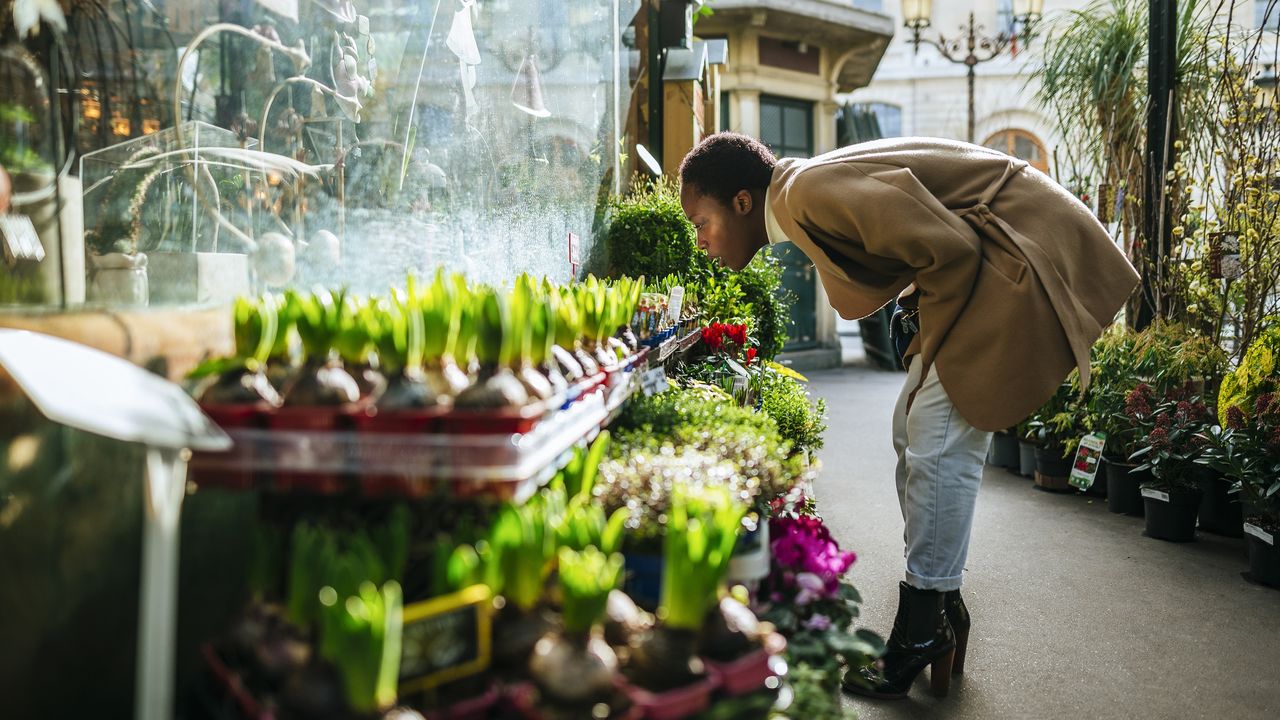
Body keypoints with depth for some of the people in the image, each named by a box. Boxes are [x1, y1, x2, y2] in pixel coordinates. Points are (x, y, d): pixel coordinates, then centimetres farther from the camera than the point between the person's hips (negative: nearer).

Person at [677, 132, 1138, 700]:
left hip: (1016, 260, -10)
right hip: (983, 262, 10)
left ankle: (921, 636, 2)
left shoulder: (810, 191, -24)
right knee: (914, 432, 11)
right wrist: (920, 320, 10)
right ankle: (940, 609, 22)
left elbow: (951, 248, -25)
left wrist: (933, 339, -12)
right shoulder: (802, 201, 8)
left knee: (939, 445, -10)